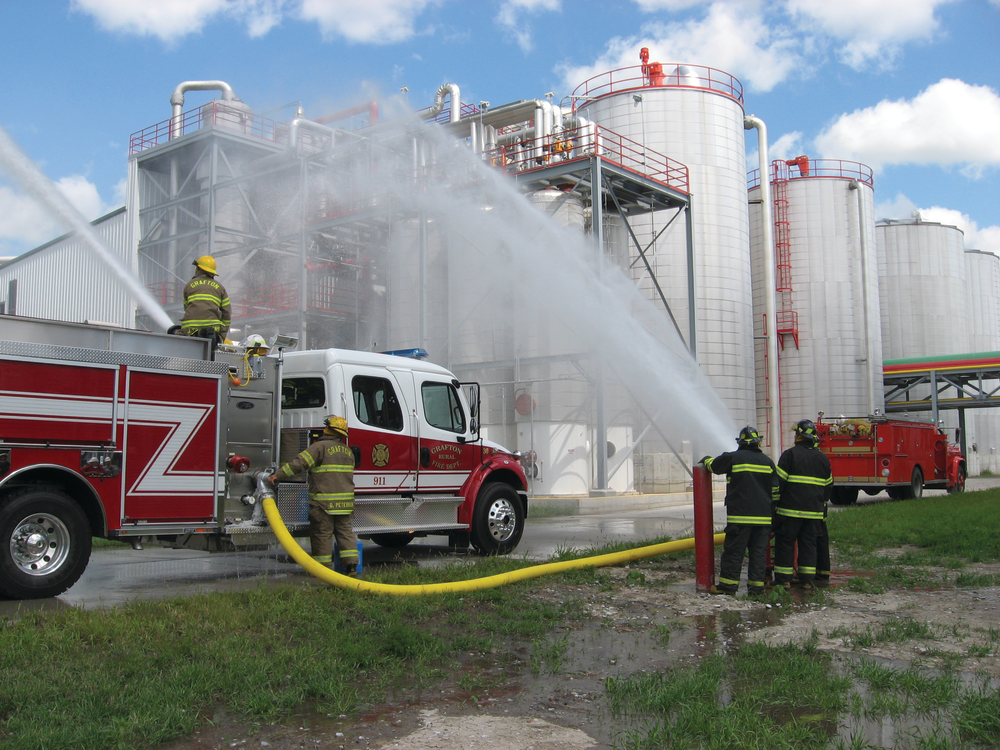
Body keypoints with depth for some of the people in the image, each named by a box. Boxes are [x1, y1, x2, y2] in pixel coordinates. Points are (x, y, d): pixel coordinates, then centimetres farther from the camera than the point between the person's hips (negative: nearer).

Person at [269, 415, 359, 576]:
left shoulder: (320, 447, -8)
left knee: (322, 534, 1)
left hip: (324, 502, -6)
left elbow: (300, 463, -15)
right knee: (345, 532, 9)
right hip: (345, 502, 6)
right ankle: (351, 565, 5)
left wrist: (278, 475, -11)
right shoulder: (348, 451, 15)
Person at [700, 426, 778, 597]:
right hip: (763, 517, 4)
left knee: (734, 550, 0)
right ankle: (756, 586, 8)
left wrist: (706, 459, 35)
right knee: (758, 551, 7)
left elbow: (713, 465, 12)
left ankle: (728, 584, 2)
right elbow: (776, 490, 12)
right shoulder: (768, 462, 10)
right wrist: (773, 513, 19)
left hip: (740, 516, -4)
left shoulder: (733, 458, -4)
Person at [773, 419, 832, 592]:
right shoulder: (823, 458, 10)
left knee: (785, 542, 3)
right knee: (809, 543, 9)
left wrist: (775, 503, 0)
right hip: (815, 511, 5)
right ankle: (807, 580, 9)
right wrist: (821, 504, 26)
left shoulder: (790, 454, -7)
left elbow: (779, 482, -9)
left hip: (791, 509, -4)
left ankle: (783, 579, 4)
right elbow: (828, 486, 17)